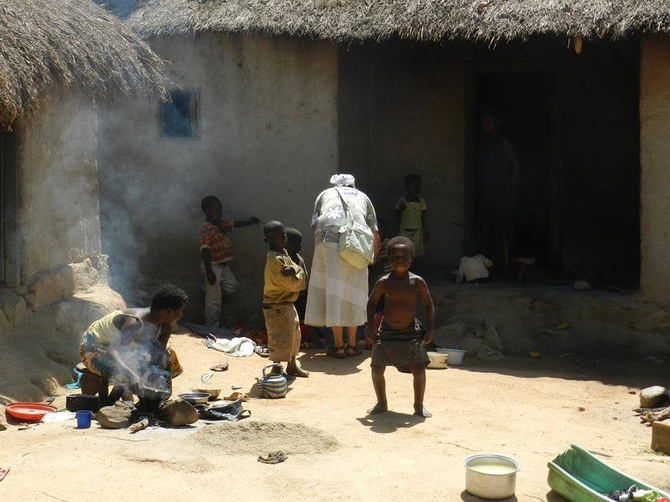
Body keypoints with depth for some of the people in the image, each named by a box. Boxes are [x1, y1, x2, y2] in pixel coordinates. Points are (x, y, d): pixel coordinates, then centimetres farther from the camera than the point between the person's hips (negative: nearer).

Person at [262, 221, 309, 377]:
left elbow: (300, 277, -2)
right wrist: (299, 272, -8)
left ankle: (292, 366, 35)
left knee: (293, 335, 21)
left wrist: (294, 270, -23)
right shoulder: (276, 260, -24)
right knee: (281, 340, -2)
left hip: (287, 305, 10)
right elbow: (292, 284, -24)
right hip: (277, 307, -10)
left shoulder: (283, 255, 8)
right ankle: (276, 370, 9)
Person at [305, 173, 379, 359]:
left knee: (332, 291, 3)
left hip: (327, 240, -1)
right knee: (353, 293, 10)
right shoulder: (362, 197, 30)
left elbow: (314, 224, 20)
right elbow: (375, 233, 29)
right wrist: (374, 257, 43)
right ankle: (351, 345, 16)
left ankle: (338, 346, 4)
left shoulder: (325, 194, 28)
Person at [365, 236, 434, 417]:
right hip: (387, 332, 1)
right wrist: (370, 326, -1)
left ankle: (419, 405, 12)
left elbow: (428, 305, 2)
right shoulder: (384, 282, -6)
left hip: (411, 332, -1)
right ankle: (381, 403, 21)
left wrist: (429, 329, -4)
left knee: (419, 370, -8)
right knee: (377, 369, -1)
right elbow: (371, 302, 8)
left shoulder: (417, 282, -8)